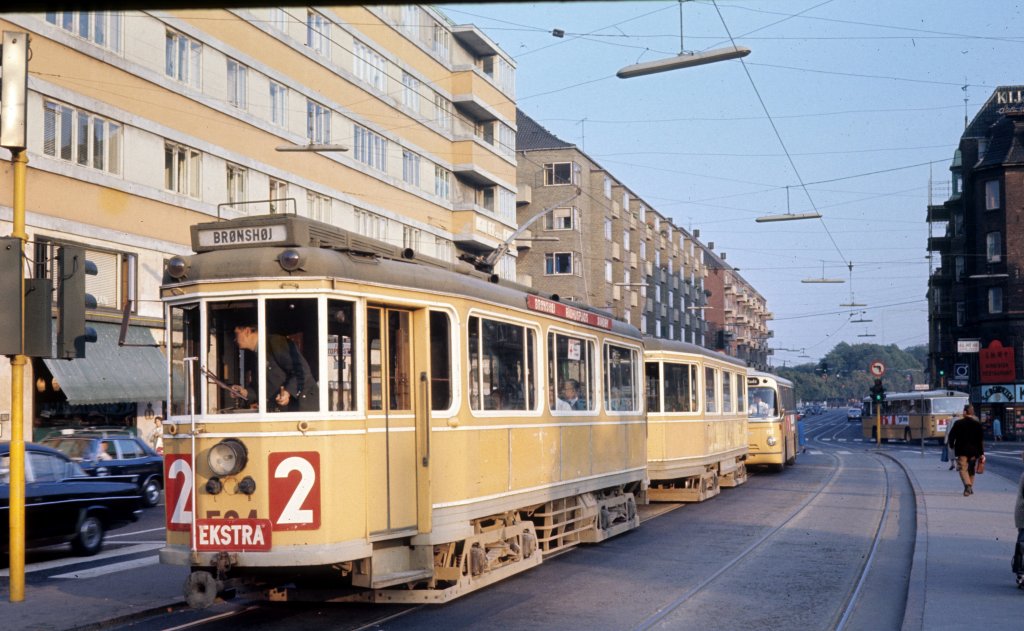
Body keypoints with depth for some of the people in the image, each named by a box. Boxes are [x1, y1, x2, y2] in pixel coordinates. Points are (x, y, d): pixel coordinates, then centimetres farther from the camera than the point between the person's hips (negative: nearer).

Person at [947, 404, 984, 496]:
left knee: (963, 468, -6)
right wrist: (982, 453, 3)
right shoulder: (978, 424, 1)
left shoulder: (958, 423, -5)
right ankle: (970, 488, 23)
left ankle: (968, 484, -30)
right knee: (971, 469, 16)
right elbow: (981, 439, 0)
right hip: (974, 451, 3)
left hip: (962, 451, -3)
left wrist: (952, 446, 15)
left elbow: (951, 436, -3)